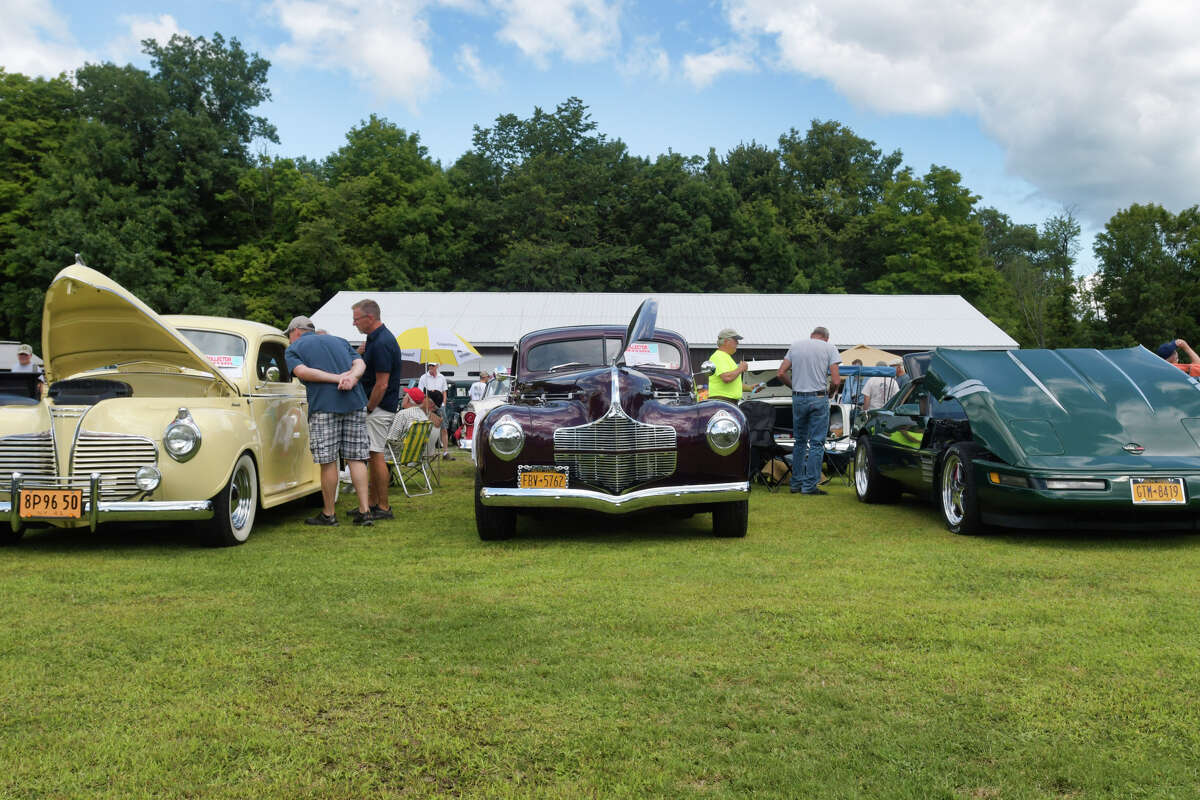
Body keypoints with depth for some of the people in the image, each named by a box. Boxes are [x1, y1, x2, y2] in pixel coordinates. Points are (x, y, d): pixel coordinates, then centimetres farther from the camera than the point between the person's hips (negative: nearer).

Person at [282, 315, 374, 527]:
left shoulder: (293, 349, 11)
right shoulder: (340, 341, 25)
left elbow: (302, 371, -8)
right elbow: (360, 363, 10)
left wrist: (338, 378, -10)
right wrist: (351, 377, -10)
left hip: (323, 406, -4)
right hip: (355, 403, 4)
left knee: (328, 462, 2)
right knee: (356, 458, 6)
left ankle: (328, 514, 11)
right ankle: (364, 511, 4)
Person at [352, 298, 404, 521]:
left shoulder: (382, 343, -20)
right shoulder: (375, 339, 12)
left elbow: (381, 385, -22)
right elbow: (368, 371, 23)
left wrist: (367, 410, -14)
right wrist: (361, 356, 5)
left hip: (379, 408, -10)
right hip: (374, 406, 10)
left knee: (376, 455, -6)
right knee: (373, 456, 14)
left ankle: (384, 507, -1)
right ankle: (371, 503, 21)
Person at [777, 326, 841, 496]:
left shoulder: (796, 345, 10)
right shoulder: (829, 348, 0)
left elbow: (781, 373, 5)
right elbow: (836, 380, -8)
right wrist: (830, 391, 11)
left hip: (798, 398, 4)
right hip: (819, 399, -4)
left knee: (800, 442, 15)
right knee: (817, 443, 1)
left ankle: (796, 484, 19)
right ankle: (810, 486, 0)